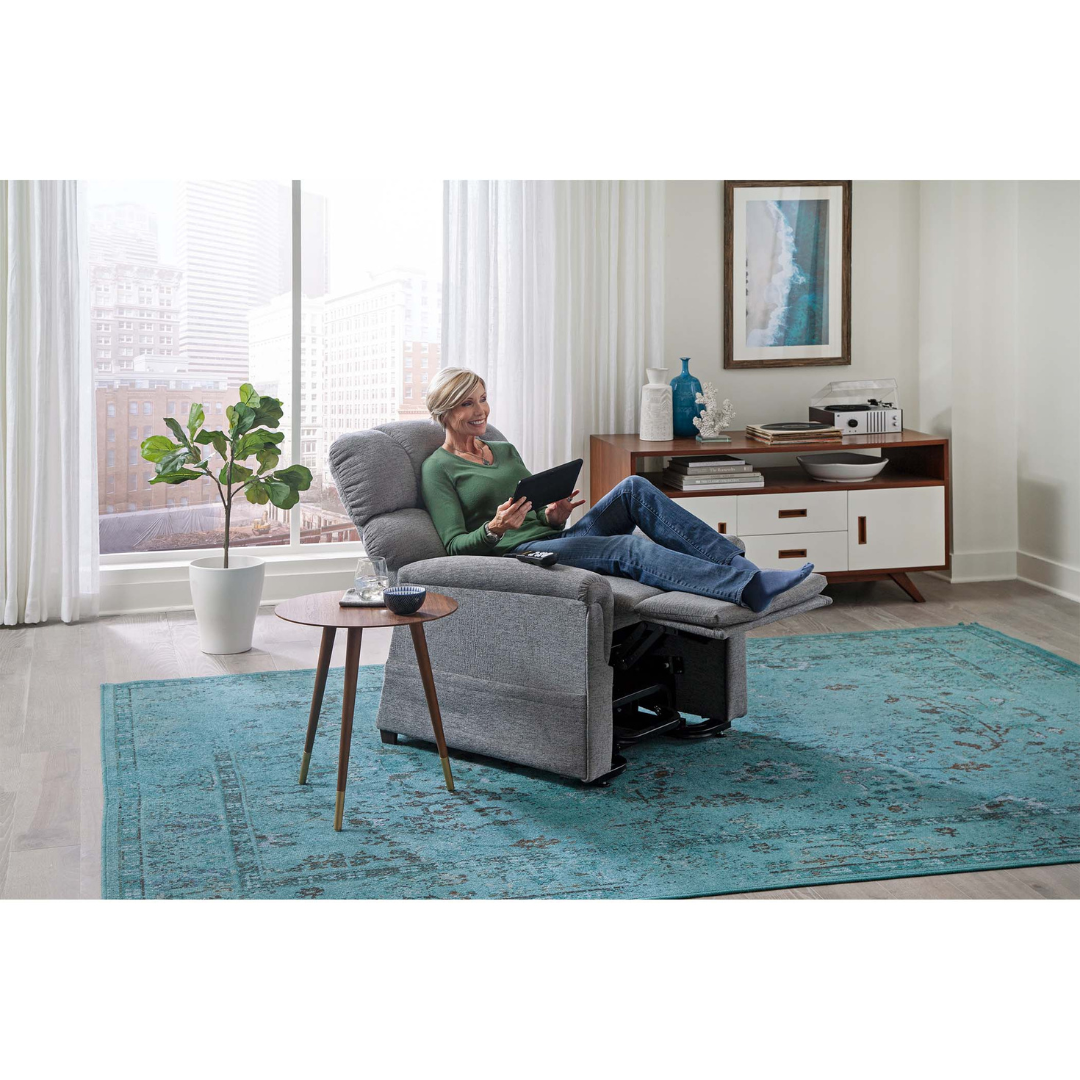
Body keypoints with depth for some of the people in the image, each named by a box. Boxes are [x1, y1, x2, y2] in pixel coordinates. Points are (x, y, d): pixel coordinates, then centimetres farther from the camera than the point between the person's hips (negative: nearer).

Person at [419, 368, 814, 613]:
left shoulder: (505, 451, 24)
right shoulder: (438, 469, 2)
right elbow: (456, 545, -6)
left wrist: (555, 515, -3)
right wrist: (495, 529, -26)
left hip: (554, 539, 7)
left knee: (633, 488, -19)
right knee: (630, 547, -31)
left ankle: (735, 562, -29)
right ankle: (749, 587, -44)